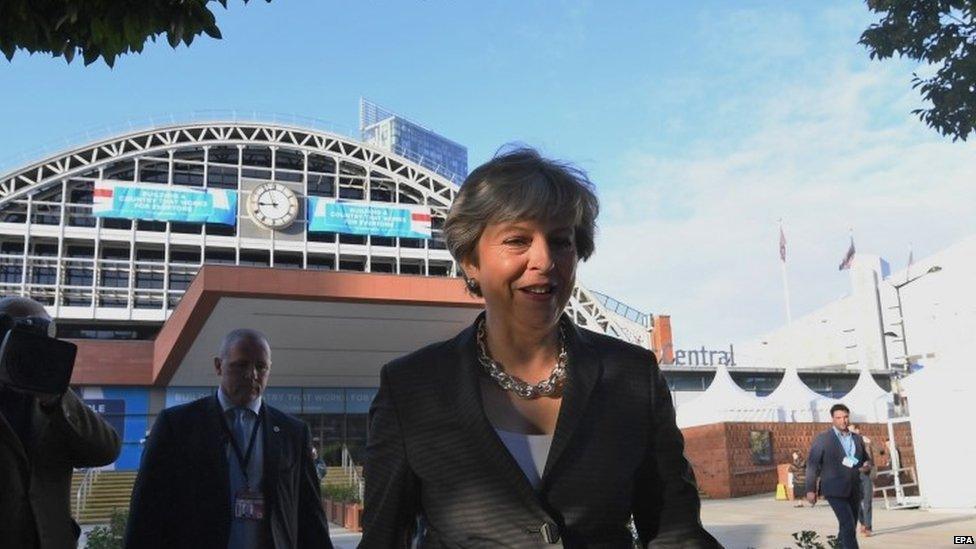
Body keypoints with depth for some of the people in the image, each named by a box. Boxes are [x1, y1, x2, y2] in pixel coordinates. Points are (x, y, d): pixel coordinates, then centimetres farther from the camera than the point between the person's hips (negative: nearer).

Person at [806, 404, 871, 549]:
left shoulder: (857, 439, 12)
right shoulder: (822, 439, -4)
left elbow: (865, 459, 23)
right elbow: (812, 464, -5)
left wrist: (867, 465, -2)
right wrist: (810, 489, -11)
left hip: (854, 490, 6)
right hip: (835, 490, -6)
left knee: (847, 528, 11)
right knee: (848, 525, -17)